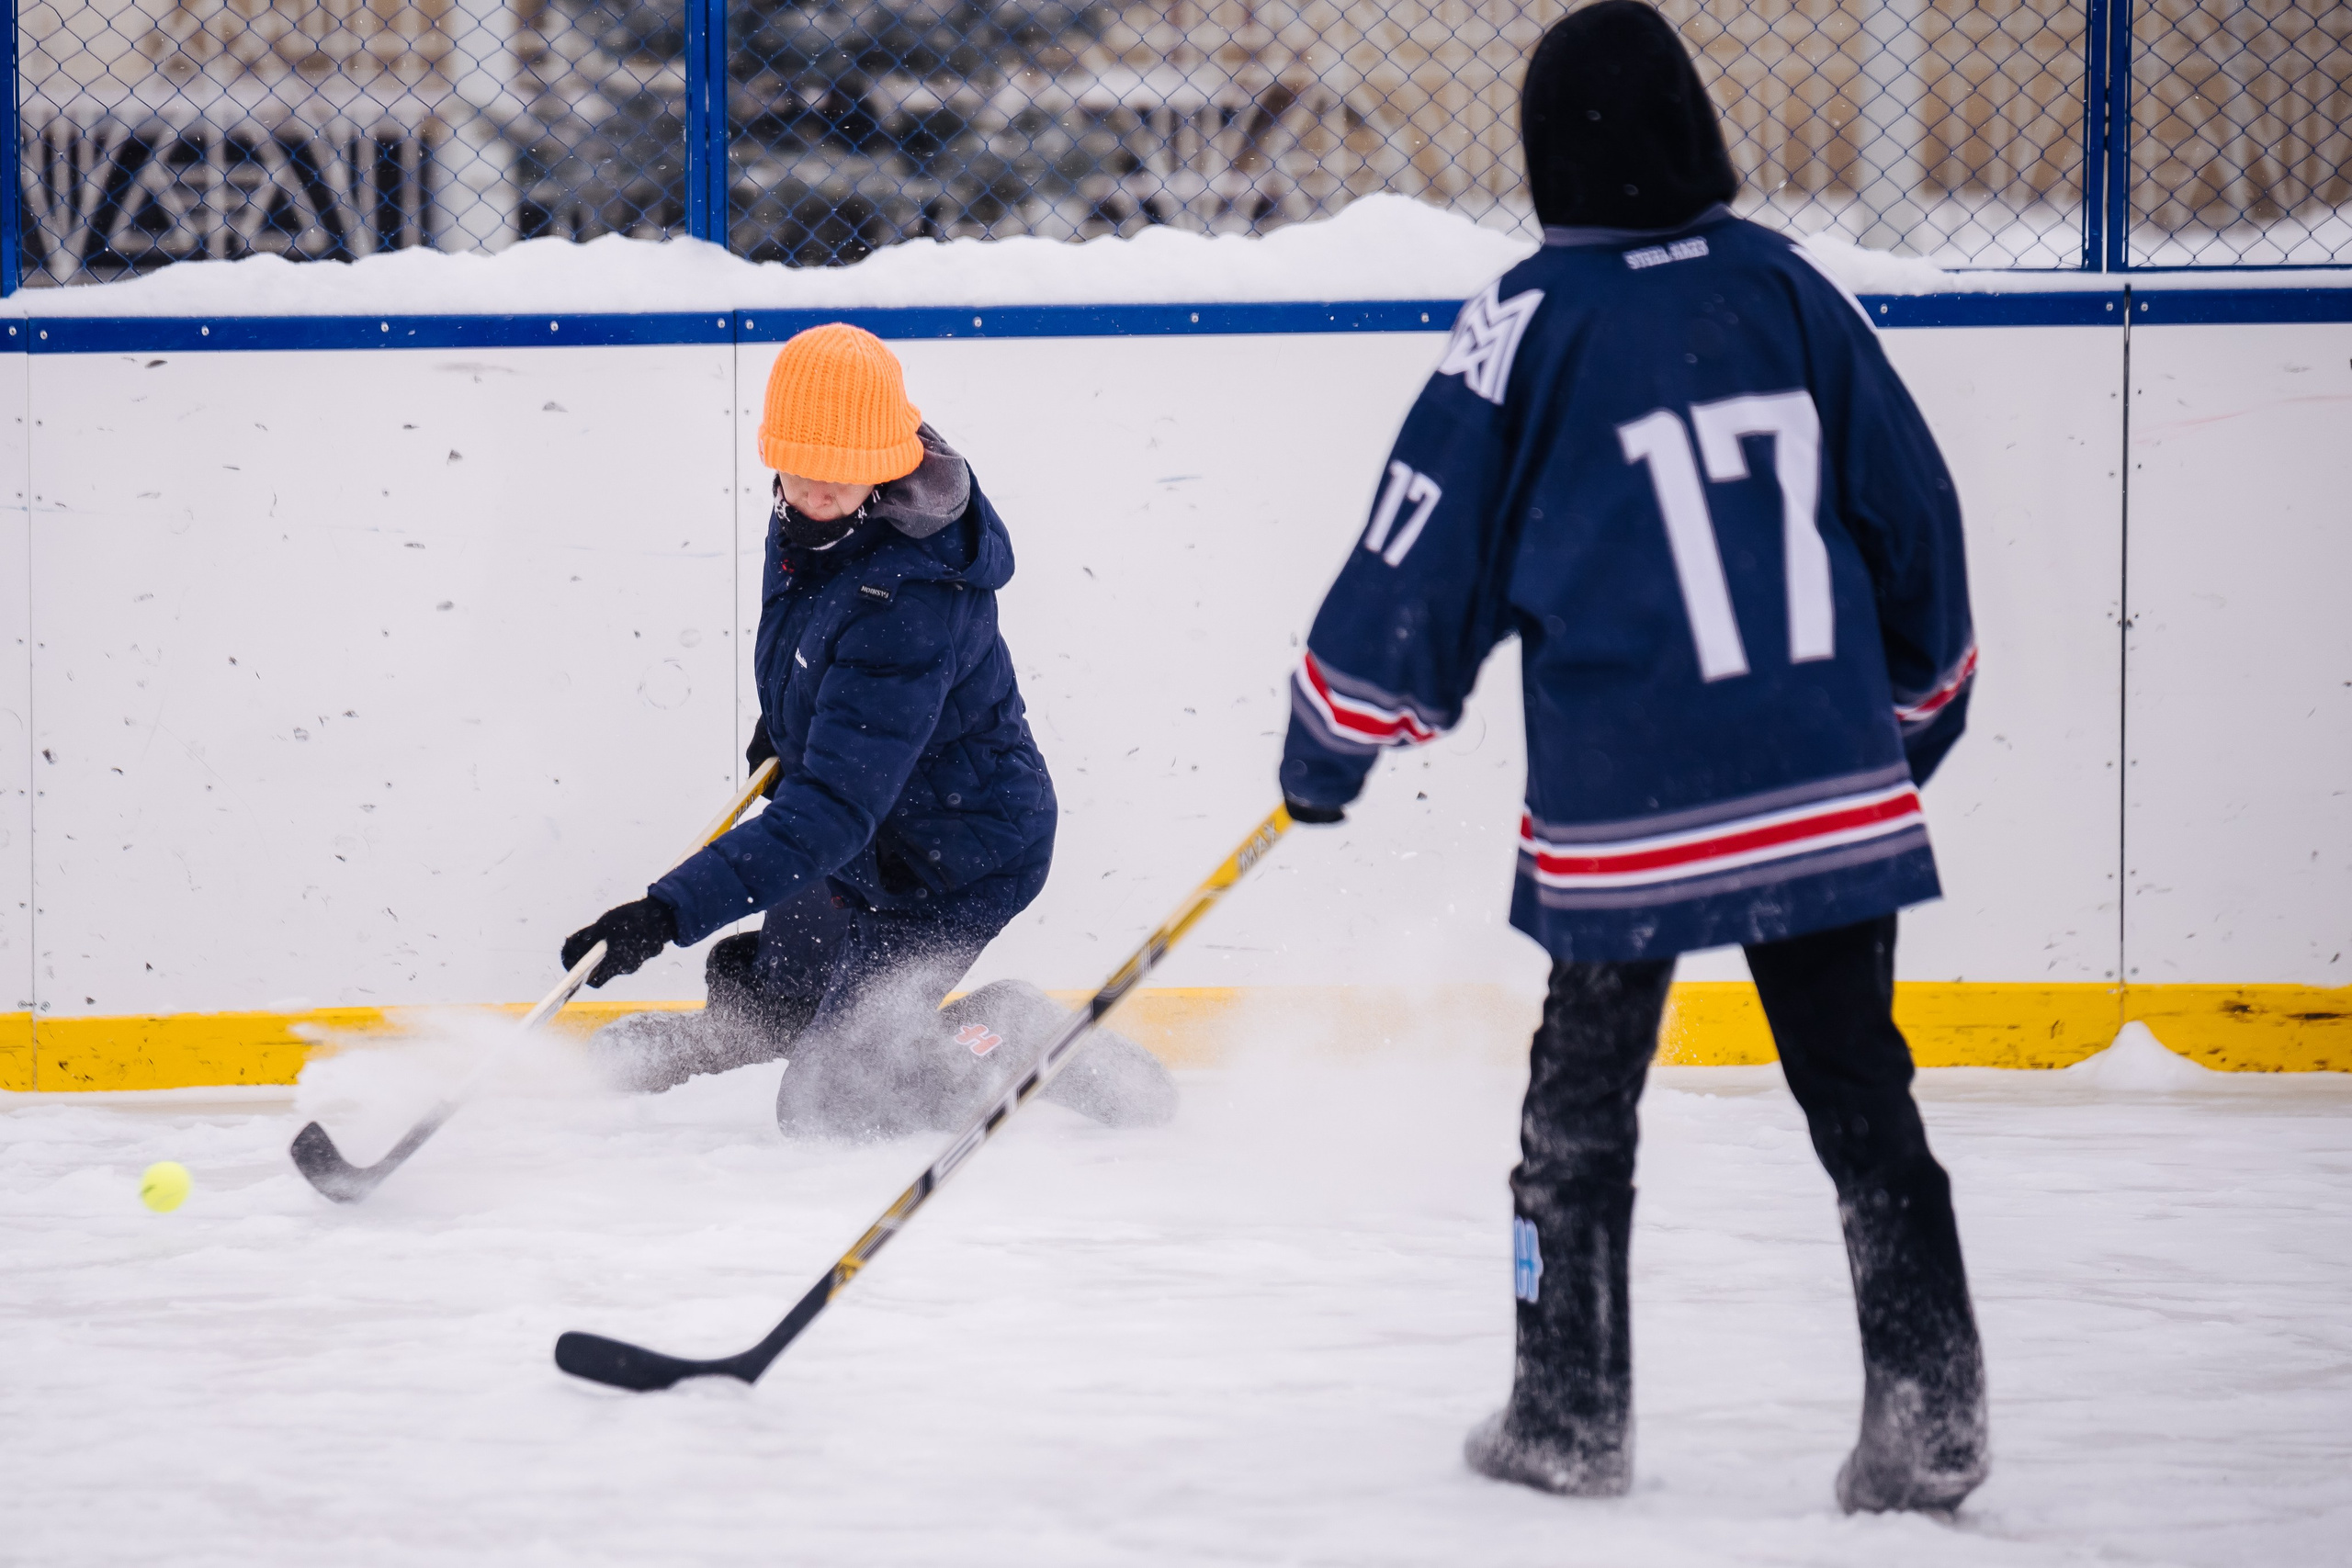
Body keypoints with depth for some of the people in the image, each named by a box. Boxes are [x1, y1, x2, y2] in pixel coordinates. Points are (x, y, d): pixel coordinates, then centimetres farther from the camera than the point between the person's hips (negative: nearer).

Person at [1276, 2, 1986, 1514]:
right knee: (1863, 1096, 7)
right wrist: (1918, 710, 25)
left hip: (1623, 807, -2)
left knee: (1583, 1103, 13)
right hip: (1833, 791, 2)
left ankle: (1572, 1416, 18)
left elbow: (1428, 551, -1)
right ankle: (1929, 1418, 0)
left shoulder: (1533, 319, -5)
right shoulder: (1791, 288, 4)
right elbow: (1919, 515, 10)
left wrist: (1332, 744, 12)